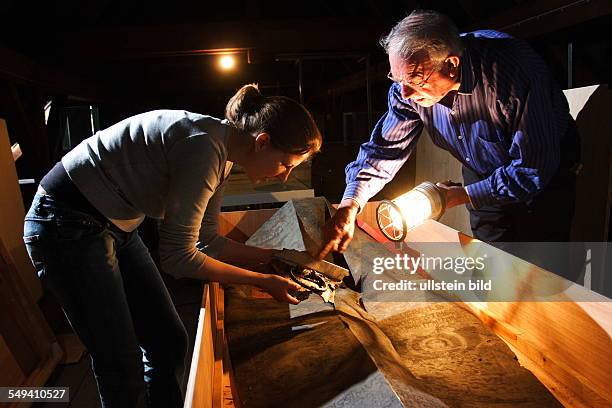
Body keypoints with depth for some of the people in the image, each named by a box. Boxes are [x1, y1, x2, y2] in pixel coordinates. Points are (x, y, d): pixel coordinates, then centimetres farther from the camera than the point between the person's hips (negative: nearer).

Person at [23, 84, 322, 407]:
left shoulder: (221, 153, 0)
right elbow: (177, 256, -23)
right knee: (123, 367, 1)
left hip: (116, 228, 8)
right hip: (69, 226, -8)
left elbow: (209, 241, 7)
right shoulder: (204, 149, -28)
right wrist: (262, 282, -16)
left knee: (170, 343, 9)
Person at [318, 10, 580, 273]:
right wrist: (349, 205, -30)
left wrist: (462, 196, -24)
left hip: (544, 180, -4)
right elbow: (385, 148, -17)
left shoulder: (514, 71, -35)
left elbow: (535, 170, -30)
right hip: (482, 177, 4)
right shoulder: (411, 80, -20)